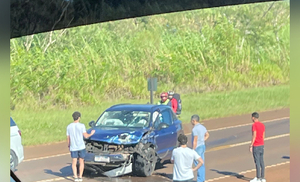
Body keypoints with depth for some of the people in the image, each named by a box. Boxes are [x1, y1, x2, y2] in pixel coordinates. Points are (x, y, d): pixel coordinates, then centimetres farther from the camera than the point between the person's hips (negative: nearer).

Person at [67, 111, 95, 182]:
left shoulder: (69, 127, 1)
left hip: (73, 147, 2)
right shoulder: (81, 126, -8)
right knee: (81, 162, 9)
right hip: (81, 147, -2)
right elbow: (86, 136, -7)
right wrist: (91, 134, 11)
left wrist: (69, 146, 17)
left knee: (74, 162, 5)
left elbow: (68, 138, 4)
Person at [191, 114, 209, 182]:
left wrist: (193, 150, -17)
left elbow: (195, 141, -22)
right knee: (202, 164, 14)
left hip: (198, 147, -10)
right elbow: (207, 135, 24)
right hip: (202, 146, 10)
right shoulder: (202, 127, 9)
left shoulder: (195, 129, -20)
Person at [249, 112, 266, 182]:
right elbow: (263, 136, 14)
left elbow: (254, 136, -18)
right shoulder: (262, 125, 10)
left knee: (257, 161, -5)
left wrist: (251, 146, -13)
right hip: (261, 145, 8)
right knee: (261, 161, 10)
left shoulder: (254, 125, -14)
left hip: (256, 146, -8)